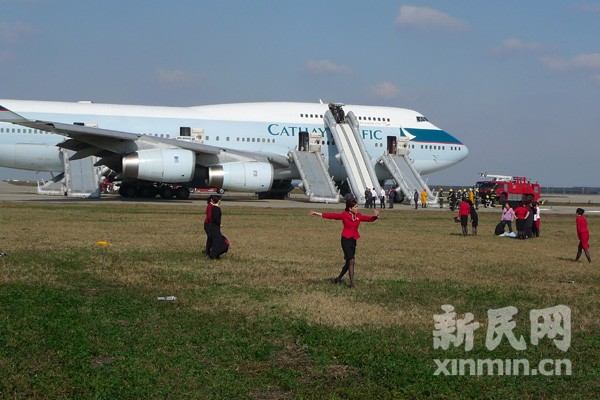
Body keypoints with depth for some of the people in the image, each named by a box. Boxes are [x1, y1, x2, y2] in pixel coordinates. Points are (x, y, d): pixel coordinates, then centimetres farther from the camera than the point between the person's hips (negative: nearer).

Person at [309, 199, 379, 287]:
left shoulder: (359, 216, 5)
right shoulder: (344, 215, -6)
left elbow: (369, 219, -2)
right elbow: (332, 215, -9)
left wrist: (375, 216, -23)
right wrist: (318, 214, -15)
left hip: (353, 240, 5)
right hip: (346, 240, -5)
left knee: (348, 263, 12)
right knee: (351, 261, -14)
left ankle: (338, 279, 31)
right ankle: (352, 283, -11)